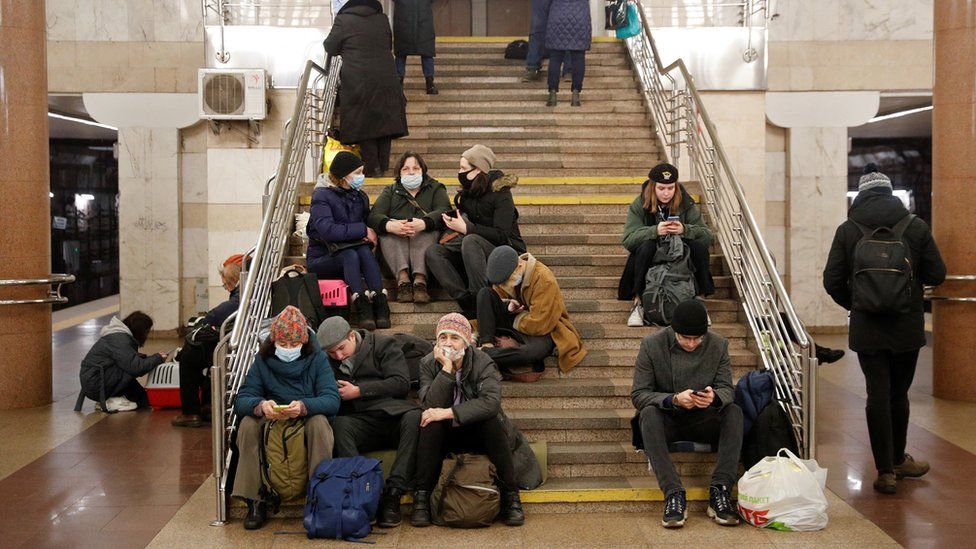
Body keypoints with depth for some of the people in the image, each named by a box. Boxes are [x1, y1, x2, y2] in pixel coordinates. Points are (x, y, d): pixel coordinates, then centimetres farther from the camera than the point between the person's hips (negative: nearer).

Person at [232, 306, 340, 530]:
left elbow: (332, 399, -19)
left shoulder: (317, 359, -6)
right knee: (247, 424, -27)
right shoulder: (262, 361, -2)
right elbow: (241, 400, -12)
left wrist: (304, 407, -41)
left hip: (307, 422, -2)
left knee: (319, 422, -33)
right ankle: (255, 503, -21)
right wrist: (260, 406, -37)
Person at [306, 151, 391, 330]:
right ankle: (362, 307, -46)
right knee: (350, 255, -34)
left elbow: (369, 224, 17)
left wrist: (369, 235, -9)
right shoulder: (322, 196, -10)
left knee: (365, 251, -29)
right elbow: (327, 230, -25)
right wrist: (362, 230, -21)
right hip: (321, 258, -5)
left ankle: (380, 303, -42)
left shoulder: (360, 196, 12)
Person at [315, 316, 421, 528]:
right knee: (338, 425, -32)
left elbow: (401, 383, -4)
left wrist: (358, 391, -6)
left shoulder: (384, 345, 8)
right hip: (359, 423, 2)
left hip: (393, 415, -2)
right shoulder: (327, 362, 20)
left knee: (415, 417, -36)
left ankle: (393, 493, -37)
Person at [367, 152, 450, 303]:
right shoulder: (390, 191, 23)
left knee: (426, 232, -33)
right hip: (395, 244, 1)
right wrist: (390, 225, -25)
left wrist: (423, 224, -29)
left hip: (425, 240, -1)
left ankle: (420, 280, -49)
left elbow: (443, 211, -4)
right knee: (387, 231, -30)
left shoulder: (436, 188, 20)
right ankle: (402, 279, -46)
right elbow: (374, 216, 2)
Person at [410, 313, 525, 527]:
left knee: (493, 422, -31)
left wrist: (448, 413, -34)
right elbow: (431, 405, -21)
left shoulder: (483, 363, -12)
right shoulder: (428, 364, -6)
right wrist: (446, 369, -30)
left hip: (477, 432, -1)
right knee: (431, 424, -30)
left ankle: (511, 495, -19)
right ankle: (421, 496, -21)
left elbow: (491, 402, -30)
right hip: (443, 435, 1)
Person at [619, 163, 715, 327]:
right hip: (650, 258, -2)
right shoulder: (639, 206, -6)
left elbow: (707, 235, -8)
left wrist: (685, 230, -28)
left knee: (699, 246, -25)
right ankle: (637, 302, -28)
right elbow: (628, 240, -18)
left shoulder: (686, 204, -2)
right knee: (646, 246, -33)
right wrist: (655, 231, -33)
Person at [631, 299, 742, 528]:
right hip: (666, 420, -2)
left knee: (734, 411, -25)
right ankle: (673, 494, -39)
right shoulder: (652, 345, -12)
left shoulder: (718, 345, -6)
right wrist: (674, 399, -32)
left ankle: (720, 490, -30)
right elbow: (638, 394, -14)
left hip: (703, 422, 2)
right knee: (648, 413, -34)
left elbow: (726, 389, -5)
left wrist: (714, 397, -32)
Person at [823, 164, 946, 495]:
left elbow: (832, 281, -6)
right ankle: (897, 461, 29)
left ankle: (886, 471, 3)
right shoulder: (916, 227, -4)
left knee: (878, 395, 3)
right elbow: (937, 275, -1)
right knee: (898, 394, 15)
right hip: (907, 327, 1)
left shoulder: (847, 231, -5)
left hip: (867, 328, -1)